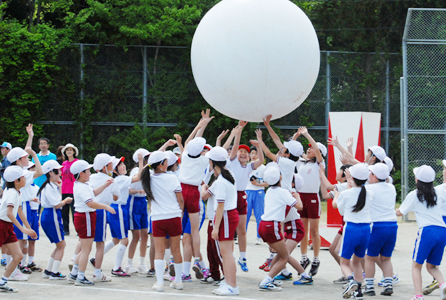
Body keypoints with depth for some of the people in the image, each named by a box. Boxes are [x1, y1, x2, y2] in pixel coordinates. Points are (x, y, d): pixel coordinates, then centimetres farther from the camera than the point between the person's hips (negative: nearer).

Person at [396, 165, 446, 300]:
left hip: (427, 230, -5)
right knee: (432, 266, 15)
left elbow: (400, 212, 13)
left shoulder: (414, 195, 4)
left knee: (416, 265, 6)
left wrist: (397, 209, 34)